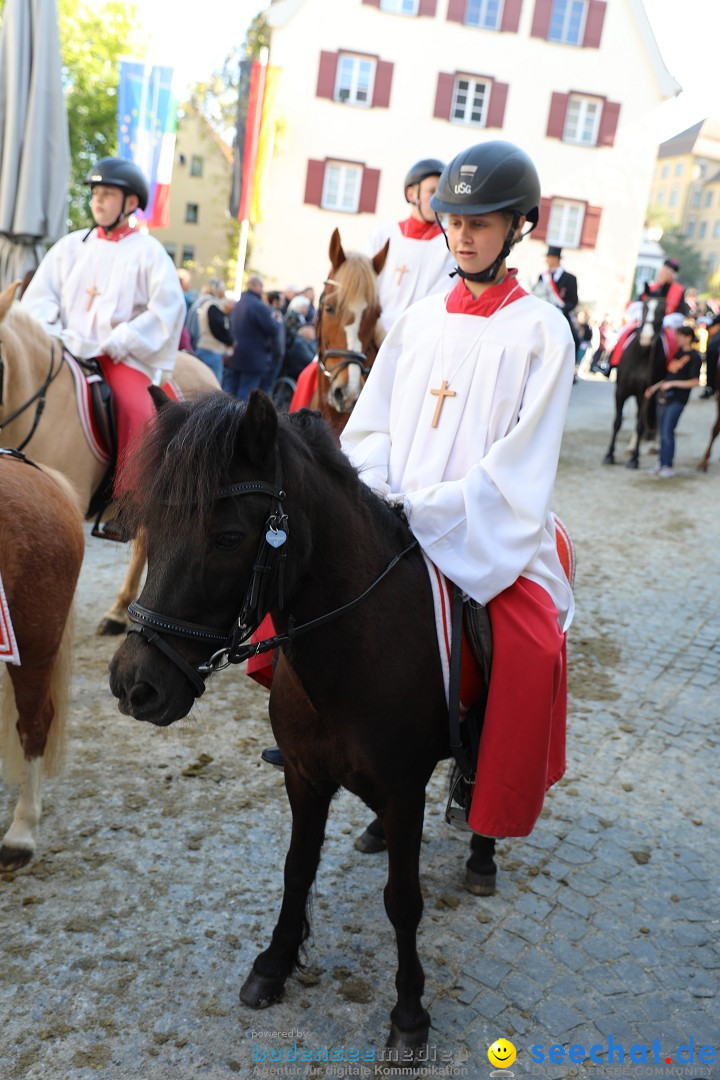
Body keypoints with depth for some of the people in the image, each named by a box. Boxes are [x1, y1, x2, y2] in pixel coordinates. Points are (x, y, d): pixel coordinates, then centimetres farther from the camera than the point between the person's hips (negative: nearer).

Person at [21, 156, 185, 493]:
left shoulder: (148, 250, 5)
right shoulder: (70, 245, 16)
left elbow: (167, 308, -6)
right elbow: (39, 298, 13)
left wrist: (118, 344, -14)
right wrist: (52, 338, -6)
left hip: (122, 356, -4)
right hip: (67, 351, 4)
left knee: (137, 409, -31)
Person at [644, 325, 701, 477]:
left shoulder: (694, 357, -10)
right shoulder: (678, 352, 12)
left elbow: (695, 382, -16)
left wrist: (673, 383, -20)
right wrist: (655, 387, 14)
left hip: (677, 399, -7)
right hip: (664, 396, 7)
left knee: (667, 433, -7)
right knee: (662, 432, 12)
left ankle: (668, 466, 1)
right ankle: (662, 462, 22)